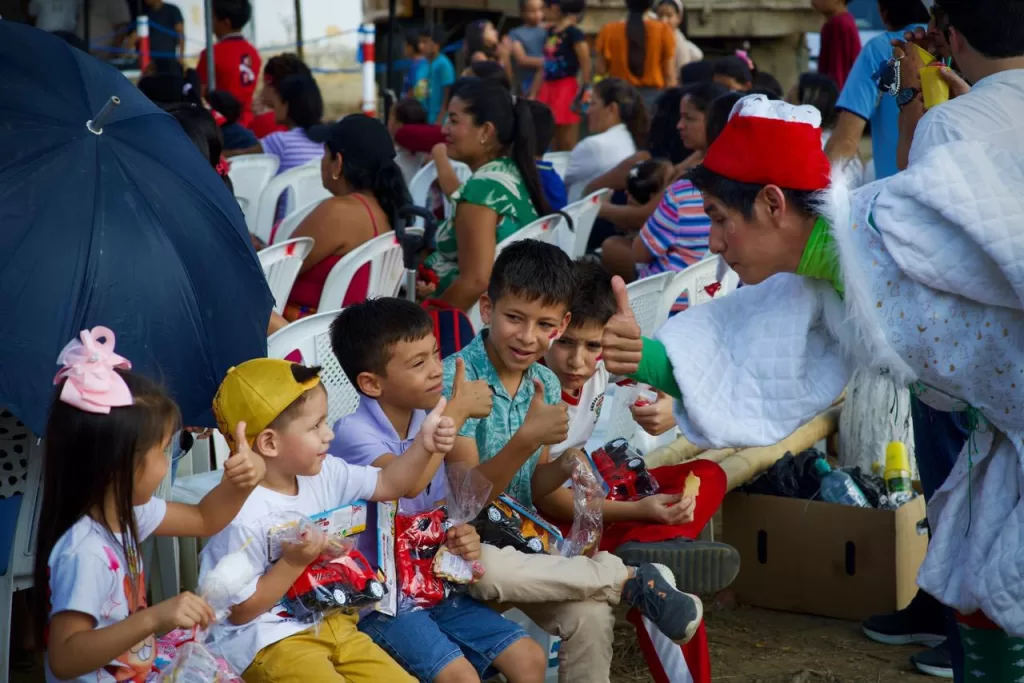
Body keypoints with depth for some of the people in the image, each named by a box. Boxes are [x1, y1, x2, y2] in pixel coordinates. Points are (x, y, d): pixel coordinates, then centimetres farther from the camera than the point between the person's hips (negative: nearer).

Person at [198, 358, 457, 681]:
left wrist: (423, 446, -4)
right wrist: (293, 563, -24)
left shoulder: (323, 473, -1)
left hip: (329, 623, 8)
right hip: (268, 641, -8)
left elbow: (386, 485, 12)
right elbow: (239, 610, -18)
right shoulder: (244, 517, -25)